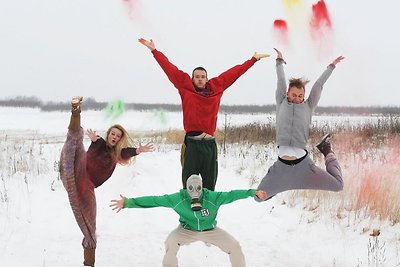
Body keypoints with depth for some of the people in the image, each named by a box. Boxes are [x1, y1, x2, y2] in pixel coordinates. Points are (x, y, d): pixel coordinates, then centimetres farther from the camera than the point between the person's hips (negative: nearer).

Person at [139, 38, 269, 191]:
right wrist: (154, 50, 6)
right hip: (192, 143, -2)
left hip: (210, 144, 3)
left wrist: (253, 59, 24)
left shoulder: (216, 88, 10)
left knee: (209, 186, 9)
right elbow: (170, 69, 5)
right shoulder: (185, 88, 5)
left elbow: (234, 73, 16)